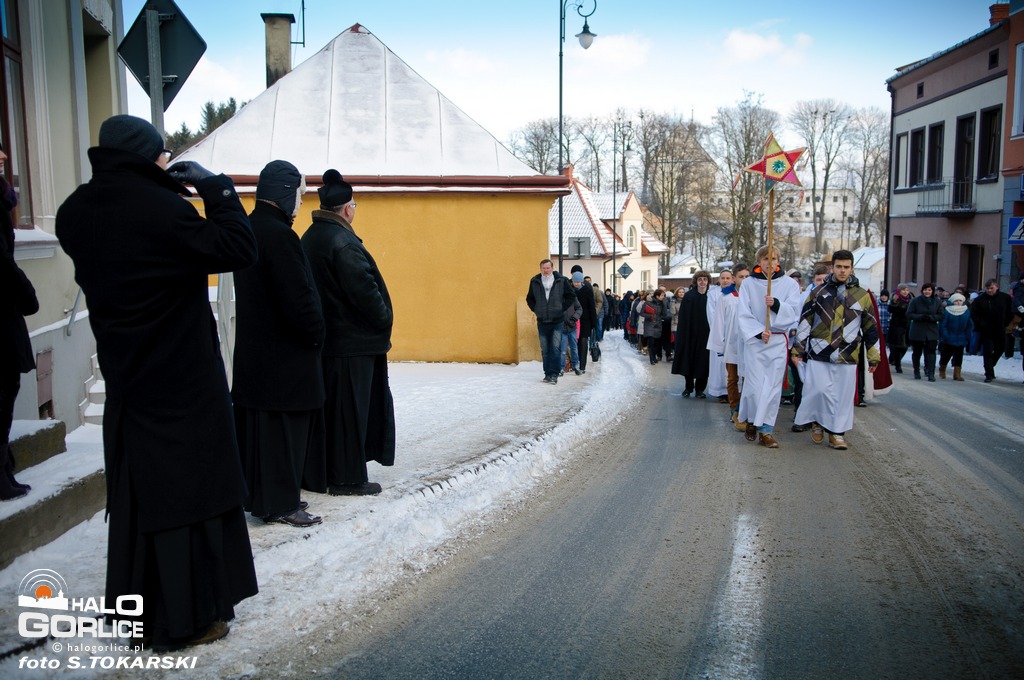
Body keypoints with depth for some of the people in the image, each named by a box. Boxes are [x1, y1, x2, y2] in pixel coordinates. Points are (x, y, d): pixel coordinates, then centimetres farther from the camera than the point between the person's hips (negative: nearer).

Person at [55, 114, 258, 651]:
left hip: (125, 379, 7)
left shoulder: (75, 214, 0)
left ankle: (137, 608, 29)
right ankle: (187, 617, 15)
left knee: (135, 492, 16)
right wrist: (215, 187, -8)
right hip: (182, 383, -7)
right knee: (186, 490, 5)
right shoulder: (160, 209, -21)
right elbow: (239, 251, -18)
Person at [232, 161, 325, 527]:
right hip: (283, 352, -9)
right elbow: (298, 297, -23)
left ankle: (264, 495, 26)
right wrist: (316, 333, -7)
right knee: (282, 427, 1)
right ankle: (280, 504, 10)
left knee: (260, 425, 15)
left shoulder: (251, 228, 9)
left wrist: (311, 331, 15)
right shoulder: (277, 234, -20)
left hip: (256, 348, 9)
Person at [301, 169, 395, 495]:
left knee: (329, 406, 15)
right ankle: (348, 478, 8)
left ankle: (324, 471, 24)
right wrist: (384, 321, -7)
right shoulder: (343, 241, -18)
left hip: (324, 338, 9)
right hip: (352, 342, -9)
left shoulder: (309, 238, 10)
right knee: (350, 408, 0)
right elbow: (363, 288, -23)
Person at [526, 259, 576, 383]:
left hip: (557, 321, -3)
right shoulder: (535, 282, 4)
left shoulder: (561, 280, -2)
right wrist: (536, 310, 6)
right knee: (545, 350, 7)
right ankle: (547, 373, 14)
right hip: (542, 322, 3)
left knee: (555, 348, -8)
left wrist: (562, 308, 0)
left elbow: (571, 296, 7)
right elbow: (530, 298, 18)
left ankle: (554, 374, -3)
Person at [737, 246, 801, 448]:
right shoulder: (749, 283, 2)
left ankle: (766, 429, 6)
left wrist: (776, 304, -22)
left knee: (773, 386, -1)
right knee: (754, 385, -4)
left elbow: (793, 312, -5)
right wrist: (758, 332, -14)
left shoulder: (789, 284, 3)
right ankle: (751, 421, 21)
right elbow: (743, 315, -1)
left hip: (778, 341, 1)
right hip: (754, 340, -1)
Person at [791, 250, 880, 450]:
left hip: (846, 357, 1)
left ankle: (837, 432, 17)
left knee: (843, 395, 4)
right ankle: (818, 422, 18)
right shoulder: (818, 292, 5)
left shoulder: (862, 296, 7)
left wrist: (874, 357, 12)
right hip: (818, 353, -1)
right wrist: (797, 349, 4)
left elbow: (871, 329, 11)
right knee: (818, 390, -7)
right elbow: (804, 322, 7)